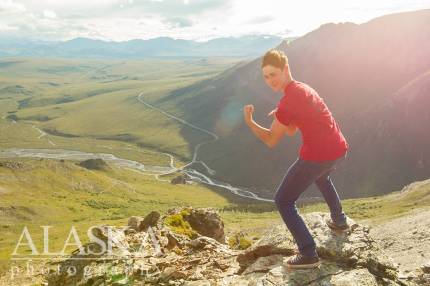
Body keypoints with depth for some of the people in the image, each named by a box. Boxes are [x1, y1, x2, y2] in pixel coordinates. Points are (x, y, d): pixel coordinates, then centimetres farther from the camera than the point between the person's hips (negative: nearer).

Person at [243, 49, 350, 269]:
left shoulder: (289, 100, -17)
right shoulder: (303, 89, 13)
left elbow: (271, 140, -9)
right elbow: (291, 130, 19)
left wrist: (248, 121, -1)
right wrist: (280, 117, 3)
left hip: (317, 156, -9)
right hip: (339, 150, 9)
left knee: (283, 201, 4)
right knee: (322, 177, 42)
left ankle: (308, 254, 0)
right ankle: (339, 220, 51)